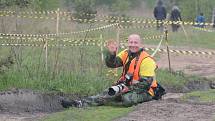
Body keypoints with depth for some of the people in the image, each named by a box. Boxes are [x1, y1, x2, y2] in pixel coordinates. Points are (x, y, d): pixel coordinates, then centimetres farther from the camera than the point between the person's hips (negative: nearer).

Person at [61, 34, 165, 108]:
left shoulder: (146, 60, -19)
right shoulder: (126, 54, 4)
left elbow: (146, 83, -22)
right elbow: (111, 64, -6)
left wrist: (127, 89, -25)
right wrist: (111, 53, -26)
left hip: (145, 91, -7)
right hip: (128, 86, 7)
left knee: (128, 98, -36)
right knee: (107, 94, -12)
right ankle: (80, 103, -22)